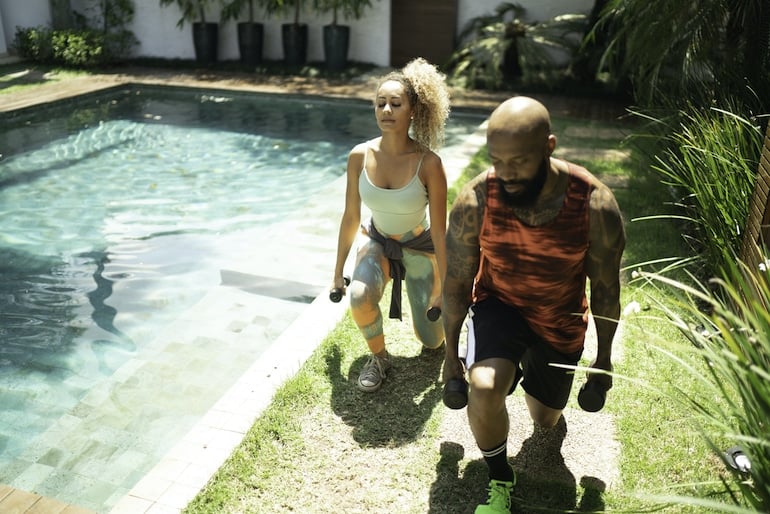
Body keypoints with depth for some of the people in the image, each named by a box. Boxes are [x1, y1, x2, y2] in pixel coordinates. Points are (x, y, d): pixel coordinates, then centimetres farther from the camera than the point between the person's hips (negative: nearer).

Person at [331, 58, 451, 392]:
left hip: (420, 248, -1)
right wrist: (338, 271, 0)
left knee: (432, 341, 8)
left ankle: (426, 293, 42)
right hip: (378, 243, 1)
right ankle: (378, 358, -2)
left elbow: (439, 230, -20)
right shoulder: (360, 156, -18)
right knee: (359, 296, -33)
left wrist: (445, 288, -14)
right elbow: (351, 217, -7)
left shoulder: (428, 163, -27)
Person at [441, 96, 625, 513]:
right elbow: (457, 282, -10)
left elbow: (606, 287, -10)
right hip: (499, 306, -1)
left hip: (561, 322, 1)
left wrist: (603, 358, 0)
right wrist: (450, 351, -1)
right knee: (484, 387, -32)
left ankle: (541, 386, 56)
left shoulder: (595, 205, -26)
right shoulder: (474, 201, -25)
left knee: (545, 422, 19)